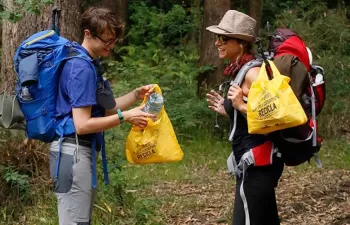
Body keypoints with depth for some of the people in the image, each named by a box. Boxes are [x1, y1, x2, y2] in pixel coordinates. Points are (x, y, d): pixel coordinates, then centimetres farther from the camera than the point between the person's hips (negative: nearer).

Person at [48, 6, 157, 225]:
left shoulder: (90, 64, 14)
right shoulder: (81, 68, -18)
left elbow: (104, 109, 19)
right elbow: (82, 124, -22)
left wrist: (136, 95, 7)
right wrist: (125, 117, -18)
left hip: (83, 150, 11)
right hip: (74, 151, -11)